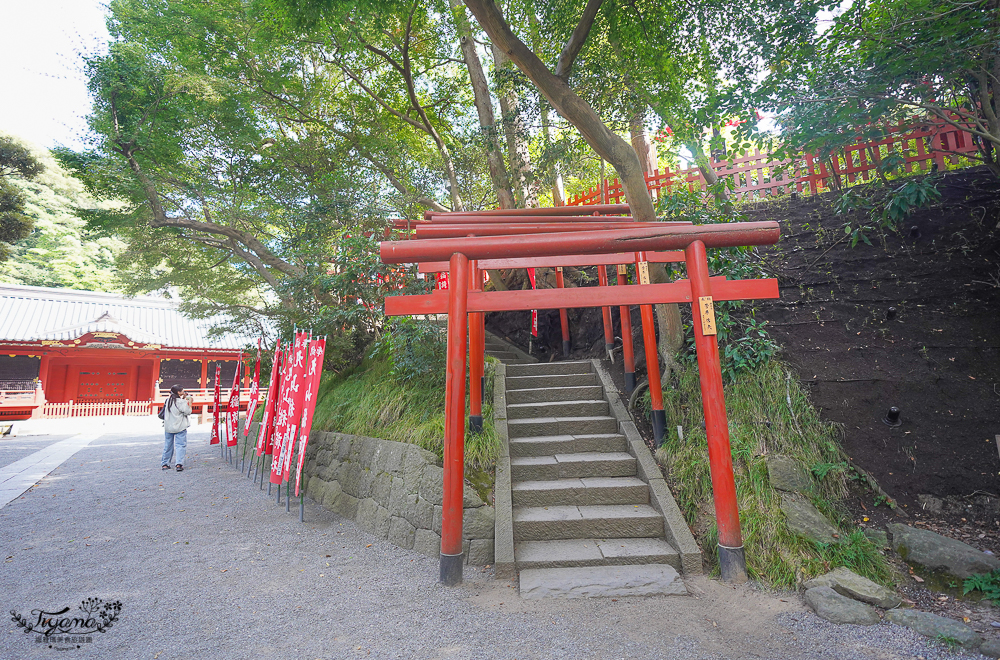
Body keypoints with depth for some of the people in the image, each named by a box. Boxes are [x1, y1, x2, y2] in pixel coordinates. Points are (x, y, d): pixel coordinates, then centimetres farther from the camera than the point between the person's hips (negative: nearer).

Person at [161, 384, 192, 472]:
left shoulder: (168, 401, 6)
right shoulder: (181, 402, -13)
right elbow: (187, 412, -11)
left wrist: (183, 398, 14)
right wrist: (190, 403, -3)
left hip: (168, 427, 6)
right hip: (180, 427, -6)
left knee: (168, 445, 15)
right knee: (180, 445, -4)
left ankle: (165, 464, 21)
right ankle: (179, 464, -12)